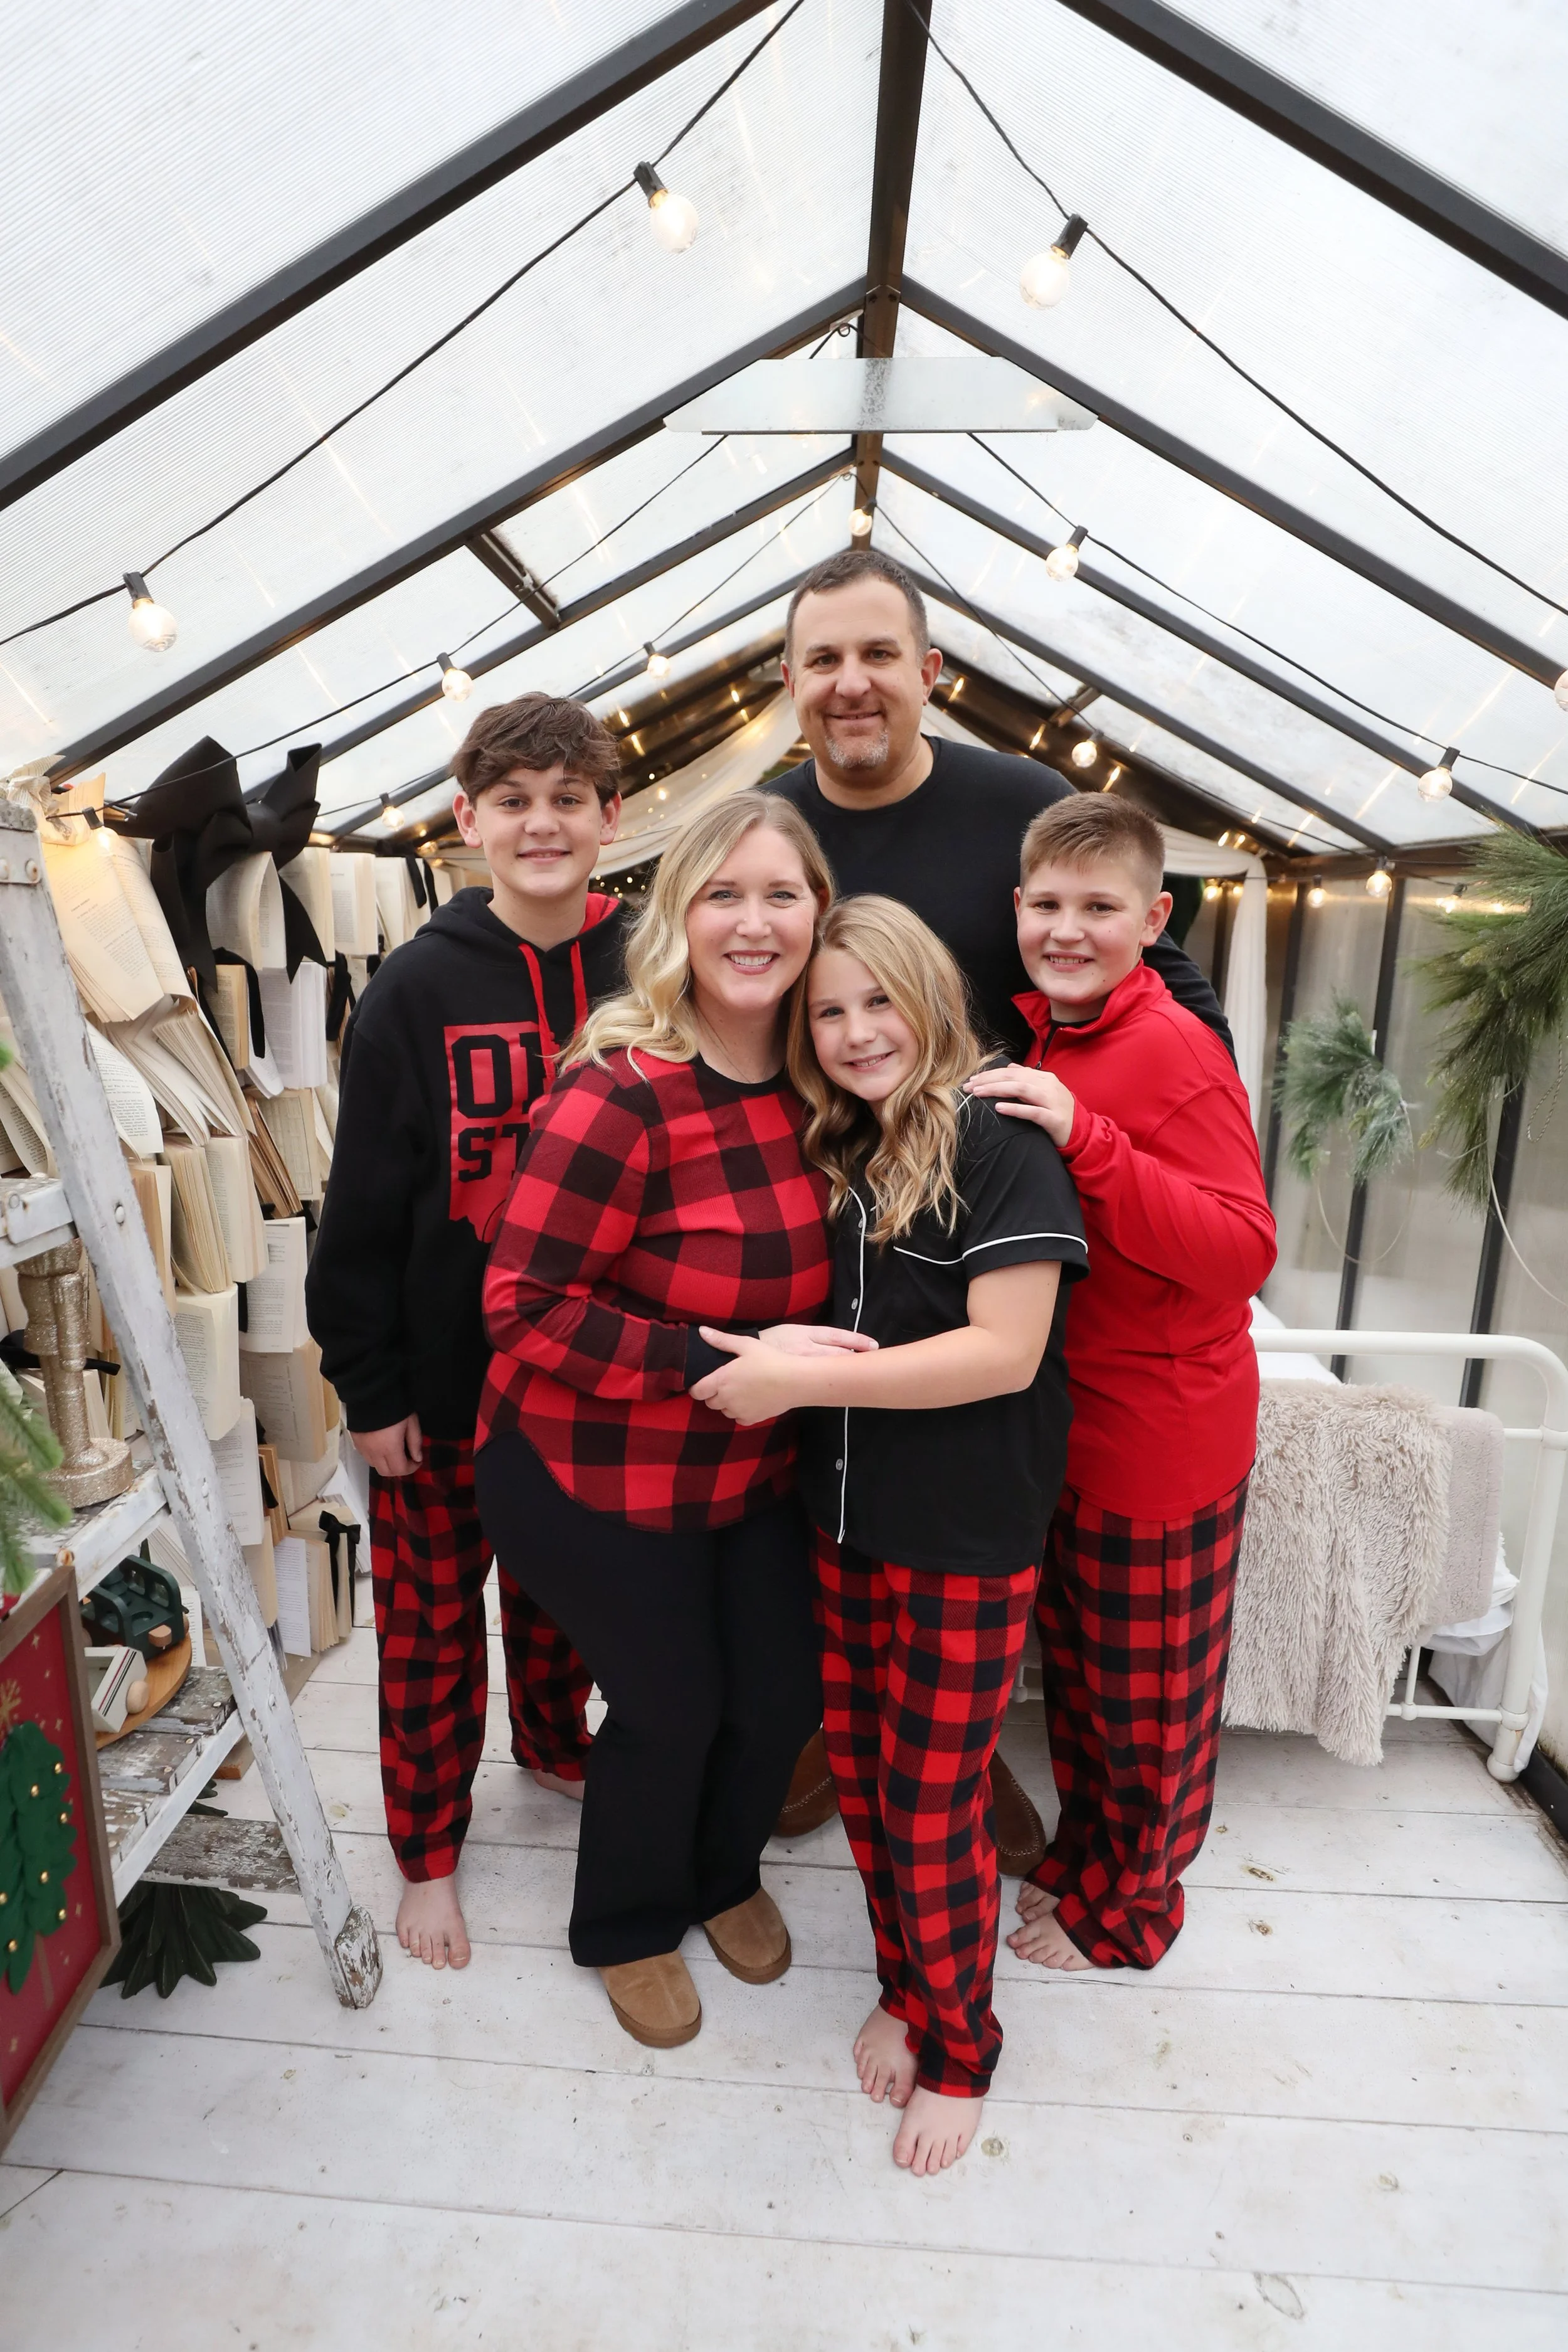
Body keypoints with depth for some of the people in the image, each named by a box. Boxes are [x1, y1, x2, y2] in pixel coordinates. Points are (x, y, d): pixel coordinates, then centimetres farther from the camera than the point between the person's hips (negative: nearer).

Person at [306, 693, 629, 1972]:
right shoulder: (419, 988, -11)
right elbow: (365, 1199, -7)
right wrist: (370, 1385, -6)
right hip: (445, 1377, -1)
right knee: (432, 1623, 15)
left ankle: (555, 1740, 52)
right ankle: (429, 1848, 38)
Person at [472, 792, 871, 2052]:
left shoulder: (808, 1083, -4)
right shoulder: (621, 1095, -26)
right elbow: (524, 1306, -25)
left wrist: (809, 1352, -3)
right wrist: (725, 1361, -29)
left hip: (755, 1472, 6)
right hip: (595, 1480, -6)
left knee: (788, 1692, 16)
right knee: (671, 1706, 11)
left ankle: (724, 1872, 51)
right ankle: (627, 1926, 46)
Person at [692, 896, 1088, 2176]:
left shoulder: (1001, 1141, -16)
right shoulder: (837, 1155, 8)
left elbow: (1005, 1350, -23)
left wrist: (799, 1380, -23)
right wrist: (769, 1357, -1)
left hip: (969, 1541, -6)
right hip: (846, 1521, 6)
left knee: (932, 1812, 9)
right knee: (860, 1775, 18)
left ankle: (960, 2045, 38)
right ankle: (905, 1986, 46)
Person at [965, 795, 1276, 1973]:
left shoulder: (1175, 1050, -20)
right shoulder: (1037, 1038, 4)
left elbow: (1245, 1251, -28)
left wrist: (1084, 1140, -34)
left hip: (1162, 1433, -7)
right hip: (1062, 1418, 7)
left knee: (1149, 1695, 15)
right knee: (1074, 1662, 24)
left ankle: (1127, 1908, 39)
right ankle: (1086, 1847, 48)